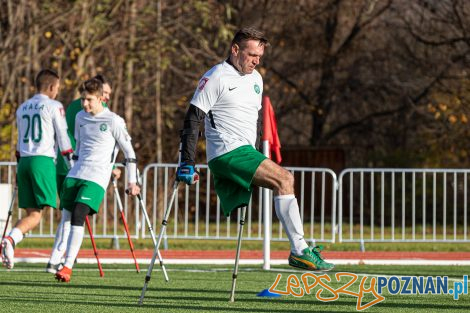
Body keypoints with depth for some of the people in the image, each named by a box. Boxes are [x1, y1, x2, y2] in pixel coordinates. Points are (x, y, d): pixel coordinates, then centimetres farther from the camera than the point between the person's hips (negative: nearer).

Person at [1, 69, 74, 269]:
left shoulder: (22, 108, 20)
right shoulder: (54, 106, 1)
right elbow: (63, 137, -1)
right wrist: (72, 167, 5)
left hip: (24, 162, 6)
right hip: (43, 161, -6)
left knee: (32, 213, 6)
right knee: (38, 211, -12)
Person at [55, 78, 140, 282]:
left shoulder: (113, 121, -7)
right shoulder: (80, 117, 12)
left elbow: (129, 152, -3)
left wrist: (132, 181, -4)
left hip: (97, 178, -7)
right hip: (76, 174, 7)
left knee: (78, 216, -20)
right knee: (68, 218, 2)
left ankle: (68, 267, -22)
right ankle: (66, 262, 13)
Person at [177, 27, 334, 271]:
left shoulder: (256, 79, 19)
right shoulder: (216, 78, -6)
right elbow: (192, 120, -9)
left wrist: (256, 157, 28)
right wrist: (187, 163, -14)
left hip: (244, 152, 9)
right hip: (228, 152, -9)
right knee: (284, 180, -20)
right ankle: (299, 250, -24)